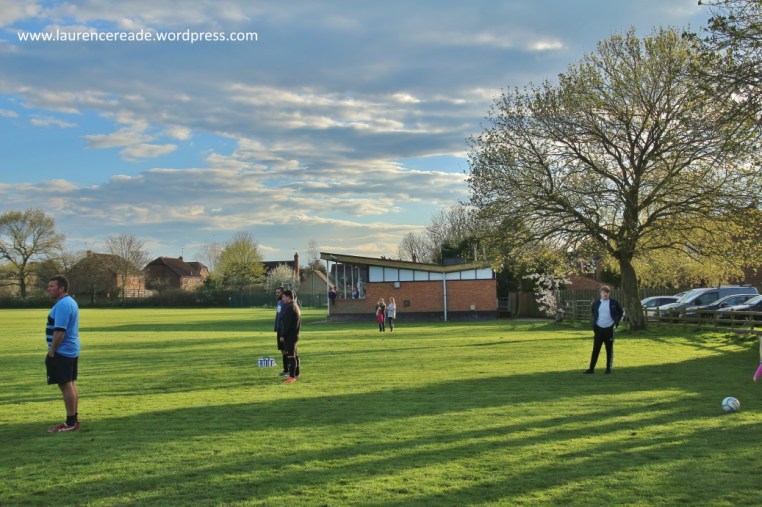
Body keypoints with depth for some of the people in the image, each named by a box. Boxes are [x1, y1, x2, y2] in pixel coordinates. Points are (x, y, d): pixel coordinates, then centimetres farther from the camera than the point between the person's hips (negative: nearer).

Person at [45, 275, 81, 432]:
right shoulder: (70, 302, 15)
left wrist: (52, 350, -17)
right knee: (71, 384, 14)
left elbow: (59, 331, -25)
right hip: (71, 350, 11)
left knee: (66, 386, -6)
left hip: (62, 352, -11)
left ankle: (70, 423, -2)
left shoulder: (62, 305, -19)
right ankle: (74, 419, 20)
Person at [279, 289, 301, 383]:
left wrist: (282, 335, -17)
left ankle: (292, 376, -14)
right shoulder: (296, 306, 16)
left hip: (289, 336, -11)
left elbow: (286, 323, -21)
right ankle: (296, 374, 24)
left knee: (291, 355, -12)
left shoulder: (289, 308, -17)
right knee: (295, 355, 16)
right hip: (295, 335, 11)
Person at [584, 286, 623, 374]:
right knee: (596, 349, 1)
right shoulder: (596, 303, 5)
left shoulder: (614, 303, -2)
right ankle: (591, 368, 3)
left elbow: (620, 312, 11)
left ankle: (609, 368, 14)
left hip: (609, 329, -2)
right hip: (598, 329, 2)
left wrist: (616, 321, 1)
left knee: (609, 350, 5)